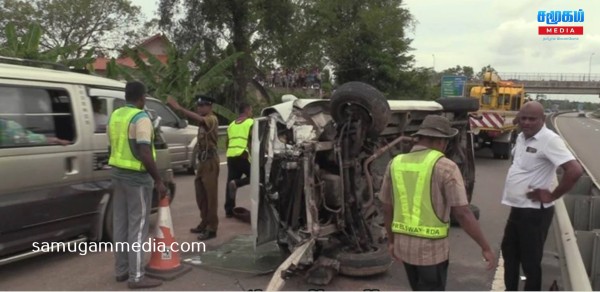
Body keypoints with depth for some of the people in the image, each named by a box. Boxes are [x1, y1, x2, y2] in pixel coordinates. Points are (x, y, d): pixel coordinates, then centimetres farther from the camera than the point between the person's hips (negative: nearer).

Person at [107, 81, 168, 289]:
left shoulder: (115, 116, 10)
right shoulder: (141, 118, -17)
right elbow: (145, 154, -23)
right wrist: (158, 181, -17)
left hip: (117, 173, 9)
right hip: (137, 177, -9)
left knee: (120, 223, 14)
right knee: (137, 226, -3)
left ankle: (121, 270, 23)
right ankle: (136, 276, 2)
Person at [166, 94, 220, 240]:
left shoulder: (212, 119, -13)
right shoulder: (204, 120, 19)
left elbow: (198, 118, -31)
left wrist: (179, 108, -38)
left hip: (210, 161, -10)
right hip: (202, 160, 10)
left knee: (211, 195, -5)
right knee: (200, 195, 15)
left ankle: (212, 228, 0)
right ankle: (205, 223, 26)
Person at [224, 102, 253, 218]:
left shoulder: (231, 124, 22)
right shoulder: (250, 122, 3)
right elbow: (252, 141, -7)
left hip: (230, 155, 6)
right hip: (242, 155, -6)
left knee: (230, 183, 9)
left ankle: (229, 210, 6)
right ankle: (236, 183, -16)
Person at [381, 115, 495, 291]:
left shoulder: (395, 164, 2)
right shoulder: (445, 167, -14)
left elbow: (387, 209, 8)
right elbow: (463, 214, -16)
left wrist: (391, 240, 20)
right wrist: (485, 247, -6)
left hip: (404, 244, 5)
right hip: (432, 247, -5)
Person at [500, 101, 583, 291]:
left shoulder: (549, 140, -20)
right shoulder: (521, 137, 7)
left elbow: (575, 171, -28)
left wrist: (552, 196, -18)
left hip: (534, 212, -9)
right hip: (517, 208, 9)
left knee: (530, 260, 4)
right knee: (509, 251, 21)